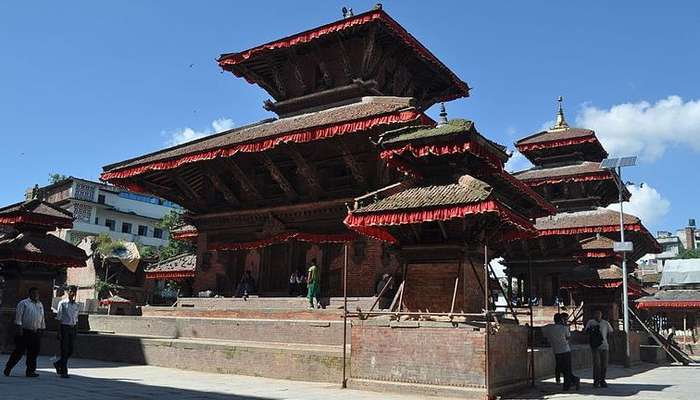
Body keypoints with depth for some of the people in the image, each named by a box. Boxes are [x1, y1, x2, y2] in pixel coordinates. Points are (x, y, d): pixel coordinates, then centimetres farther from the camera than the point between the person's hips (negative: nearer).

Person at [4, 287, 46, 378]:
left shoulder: (40, 304, 17)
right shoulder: (23, 303, 0)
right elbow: (18, 315, -6)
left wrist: (42, 329, 16)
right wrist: (19, 327, -14)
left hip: (36, 333, 5)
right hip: (24, 332, -5)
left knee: (33, 353, 3)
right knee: (19, 351, -3)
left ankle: (30, 371, 9)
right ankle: (8, 368, 13)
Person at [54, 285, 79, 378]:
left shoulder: (76, 305, 11)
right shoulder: (62, 303, -5)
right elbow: (58, 318, -6)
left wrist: (76, 332, 14)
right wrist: (59, 332, -11)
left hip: (73, 328, 5)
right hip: (64, 327, -5)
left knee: (71, 350, 6)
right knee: (64, 350, -2)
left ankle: (58, 364, 31)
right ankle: (63, 372, 6)